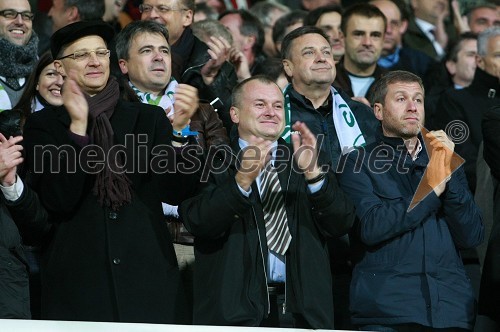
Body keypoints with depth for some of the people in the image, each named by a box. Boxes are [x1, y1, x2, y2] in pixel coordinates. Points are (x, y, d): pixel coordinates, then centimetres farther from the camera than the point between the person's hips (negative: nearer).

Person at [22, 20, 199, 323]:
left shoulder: (149, 118, 9)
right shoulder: (43, 124, 5)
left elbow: (176, 192, 1)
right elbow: (58, 201, -7)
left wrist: (178, 129, -13)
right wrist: (78, 126, -14)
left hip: (149, 275, 1)